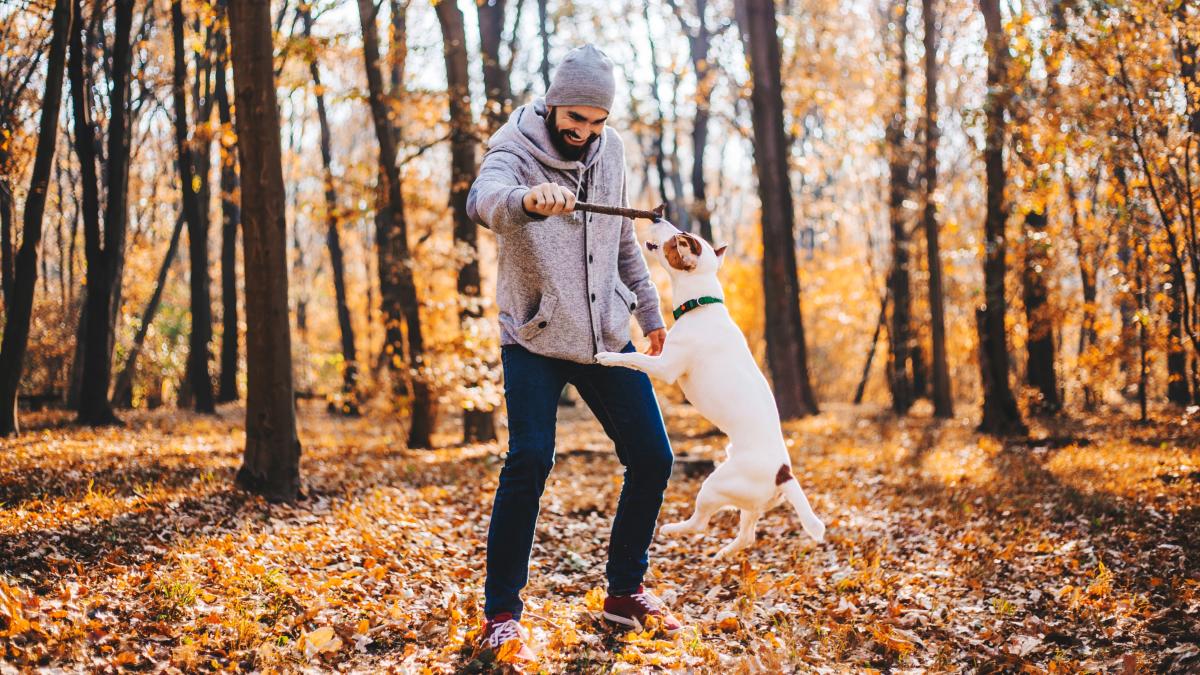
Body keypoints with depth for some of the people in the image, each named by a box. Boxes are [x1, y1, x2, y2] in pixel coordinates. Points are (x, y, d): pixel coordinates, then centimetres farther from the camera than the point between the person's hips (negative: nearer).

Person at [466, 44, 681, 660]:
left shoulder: (609, 152, 2)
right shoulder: (514, 154, -15)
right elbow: (484, 200, -40)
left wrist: (649, 312, 18)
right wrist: (526, 199, -62)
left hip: (606, 337, 6)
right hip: (534, 341, -5)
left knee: (652, 458, 4)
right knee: (530, 460, -20)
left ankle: (624, 591, 20)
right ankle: (501, 611, -7)